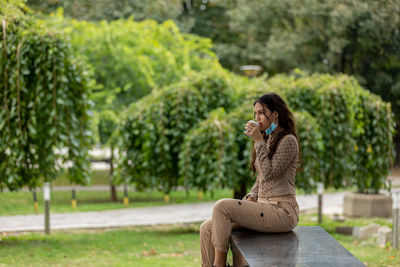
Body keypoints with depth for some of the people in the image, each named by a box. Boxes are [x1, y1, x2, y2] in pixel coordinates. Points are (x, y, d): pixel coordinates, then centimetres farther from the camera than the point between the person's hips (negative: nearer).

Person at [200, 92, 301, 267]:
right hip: (264, 207, 9)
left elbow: (269, 173, -17)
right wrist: (251, 198, 5)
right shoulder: (268, 140, 21)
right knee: (207, 229, -6)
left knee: (222, 206, -25)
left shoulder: (288, 140, -6)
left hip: (282, 211, -9)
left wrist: (259, 141, -13)